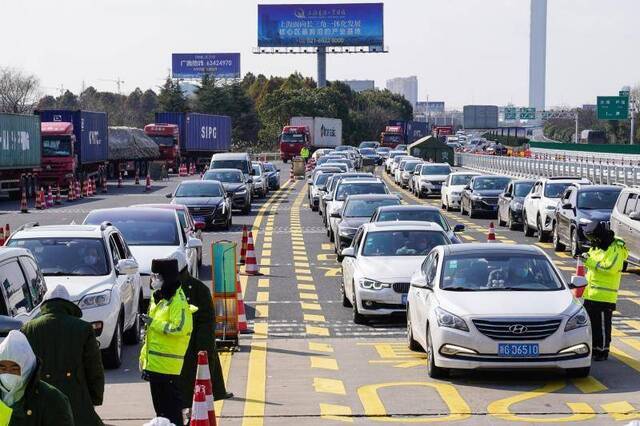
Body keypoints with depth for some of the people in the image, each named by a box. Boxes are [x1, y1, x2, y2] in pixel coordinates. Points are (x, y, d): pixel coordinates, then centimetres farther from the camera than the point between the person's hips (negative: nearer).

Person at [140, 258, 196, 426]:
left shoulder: (178, 300, -15)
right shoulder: (157, 297, 15)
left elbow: (179, 329, -25)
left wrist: (153, 322, -20)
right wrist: (143, 356, 21)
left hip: (168, 364, -9)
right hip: (154, 362, 9)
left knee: (171, 404, -5)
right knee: (159, 405, 16)